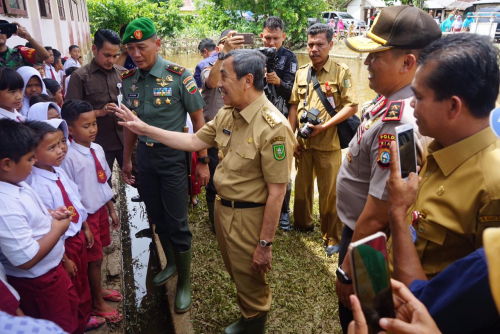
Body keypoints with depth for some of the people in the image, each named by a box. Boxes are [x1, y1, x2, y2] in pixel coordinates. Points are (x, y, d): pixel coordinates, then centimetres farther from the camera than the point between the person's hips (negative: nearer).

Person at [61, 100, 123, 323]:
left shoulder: (98, 149, -2)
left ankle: (98, 289, 46)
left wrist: (111, 210, 12)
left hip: (101, 210, 6)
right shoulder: (69, 157, -22)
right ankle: (97, 303, 32)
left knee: (97, 255, 22)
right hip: (86, 214, -6)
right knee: (94, 259, 10)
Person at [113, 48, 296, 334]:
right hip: (222, 206, 8)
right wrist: (145, 129, 3)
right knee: (236, 272, 27)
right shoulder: (226, 114, -2)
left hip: (249, 216, -8)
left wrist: (265, 244, -19)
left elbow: (277, 192, -24)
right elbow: (193, 141, 7)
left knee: (250, 279, 17)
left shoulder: (273, 127, -27)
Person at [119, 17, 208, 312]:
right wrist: (126, 160, 15)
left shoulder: (179, 76, -14)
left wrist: (202, 161, -9)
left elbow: (198, 120, -9)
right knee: (157, 217, 17)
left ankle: (185, 282, 22)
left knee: (177, 222, 3)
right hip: (144, 156, 5)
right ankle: (171, 263, 40)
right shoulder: (128, 79, 1)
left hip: (173, 157, -5)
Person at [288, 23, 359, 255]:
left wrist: (324, 126, -19)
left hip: (328, 143, -4)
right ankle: (302, 224, 39)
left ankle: (333, 238, 22)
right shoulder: (301, 72, 7)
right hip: (303, 142, 5)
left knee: (329, 192, 5)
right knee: (302, 186, 17)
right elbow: (294, 105, 9)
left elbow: (352, 106, -12)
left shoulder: (341, 72, -7)